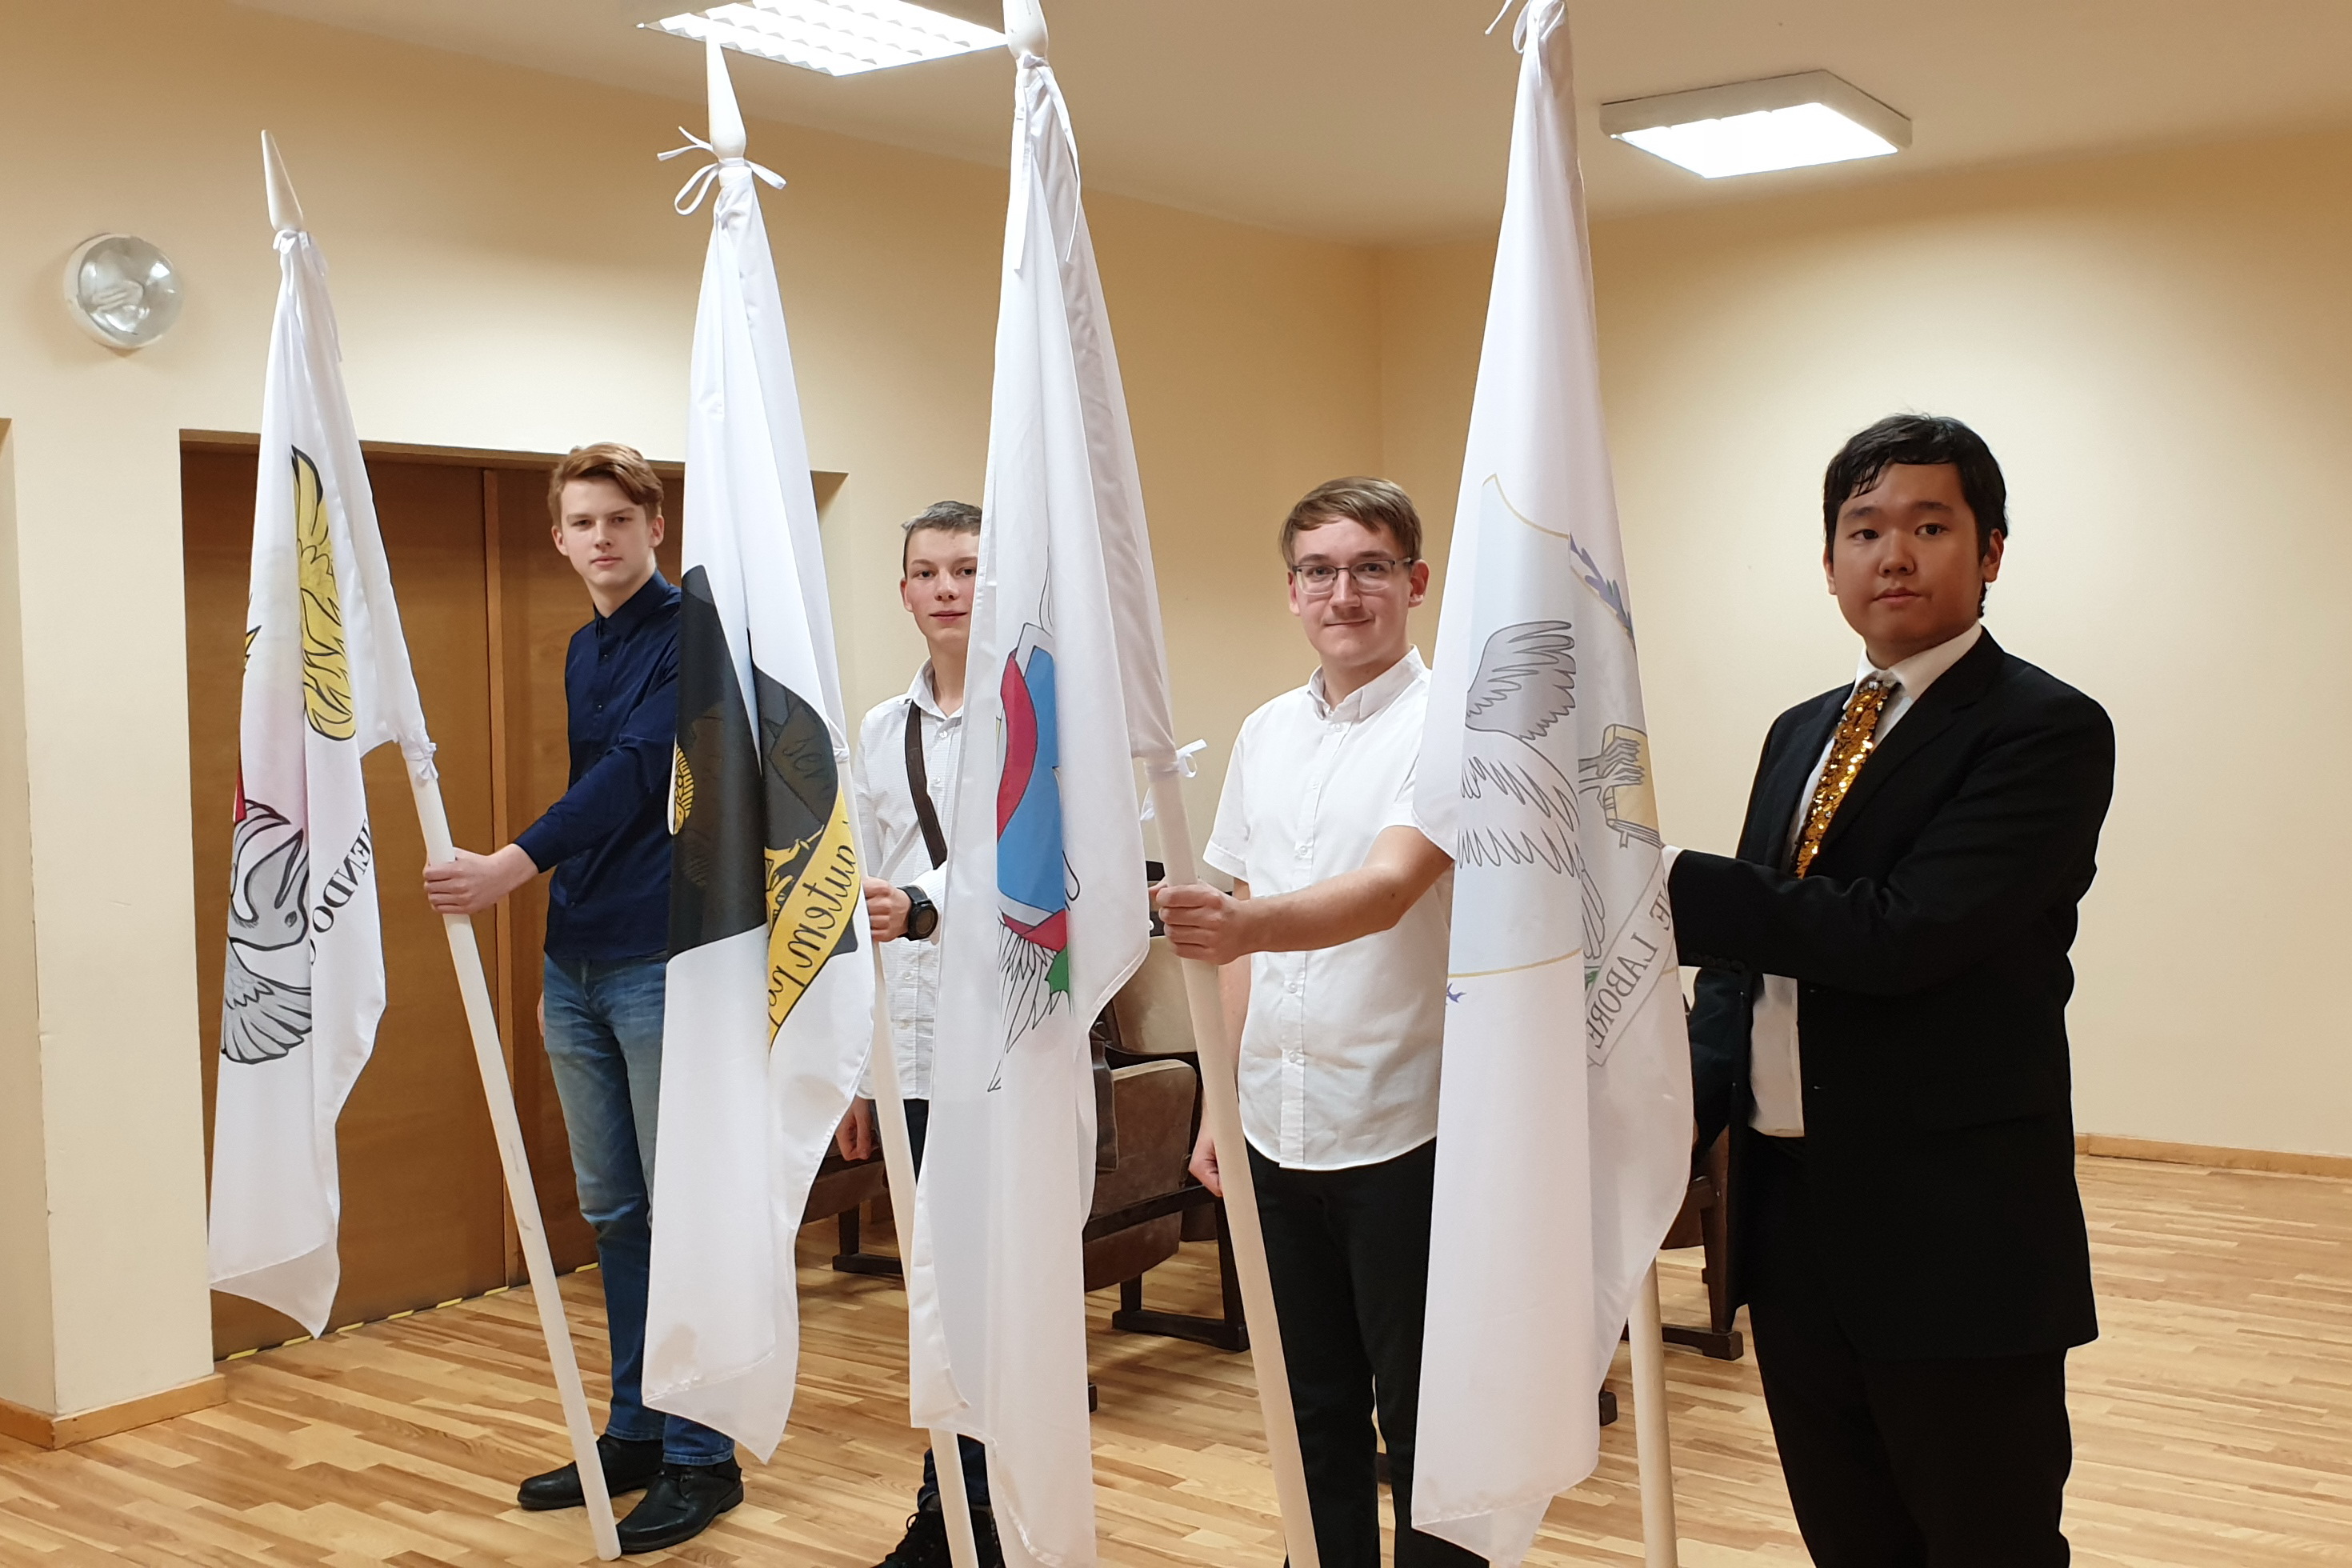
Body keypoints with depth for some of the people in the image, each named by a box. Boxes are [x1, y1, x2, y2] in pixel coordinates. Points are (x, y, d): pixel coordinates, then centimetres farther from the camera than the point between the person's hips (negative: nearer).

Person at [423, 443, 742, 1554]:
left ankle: (701, 1457, 8)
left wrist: (511, 867, -31)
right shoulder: (582, 650, 16)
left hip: (665, 960, -8)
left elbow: (634, 772, -21)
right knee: (611, 1211, 13)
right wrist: (557, 959, 21)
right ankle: (635, 1434, 25)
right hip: (578, 963, 8)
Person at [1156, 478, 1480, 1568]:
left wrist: (1243, 923, -44)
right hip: (1278, 1130, 6)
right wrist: (1222, 1098, 13)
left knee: (1419, 1423, 6)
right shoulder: (1264, 734, 9)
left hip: (1401, 1133, -6)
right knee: (1314, 1415, 17)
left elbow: (1386, 891, -26)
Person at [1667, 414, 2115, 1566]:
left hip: (1954, 1234, -7)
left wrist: (1668, 881, -19)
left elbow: (1903, 934, -22)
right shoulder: (1801, 734, 13)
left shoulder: (2048, 731, -11)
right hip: (1792, 1219, 7)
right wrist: (1695, 1110, -1)